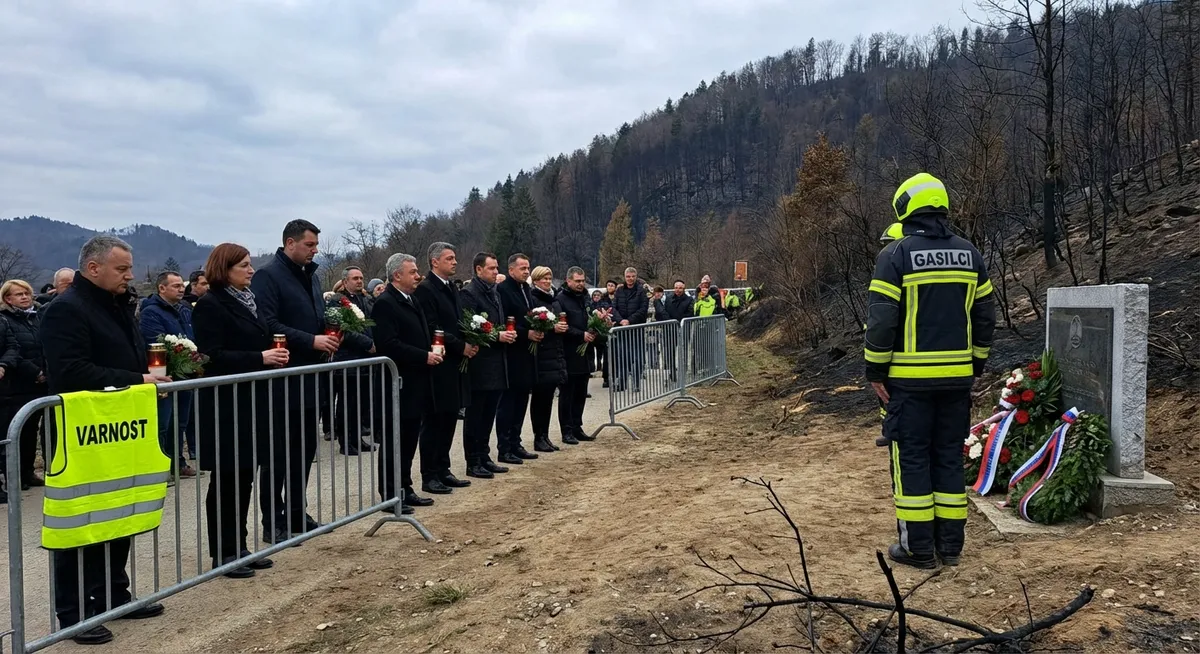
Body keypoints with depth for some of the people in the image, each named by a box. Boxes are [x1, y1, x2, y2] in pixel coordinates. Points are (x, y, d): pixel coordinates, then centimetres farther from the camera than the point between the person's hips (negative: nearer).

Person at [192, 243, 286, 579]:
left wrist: (275, 354, 3)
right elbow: (212, 357, -19)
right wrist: (260, 358, -22)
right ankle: (222, 552, 10)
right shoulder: (210, 305, -11)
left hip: (252, 401, 8)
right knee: (225, 480, 0)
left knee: (245, 478, 12)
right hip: (225, 405, -8)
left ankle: (239, 547, 21)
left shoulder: (248, 300, 14)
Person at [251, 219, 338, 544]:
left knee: (305, 448, 13)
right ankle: (273, 523, 8)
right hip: (282, 381, -8)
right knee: (278, 453, -1)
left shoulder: (311, 276, 15)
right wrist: (311, 341, -21)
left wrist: (329, 337, 3)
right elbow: (268, 324, -19)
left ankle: (296, 513, 24)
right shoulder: (268, 276, -10)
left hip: (309, 379, 8)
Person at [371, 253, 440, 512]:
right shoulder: (385, 303, -13)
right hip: (397, 385, -9)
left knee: (409, 439, 14)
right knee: (393, 440, -1)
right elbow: (388, 344, -22)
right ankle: (389, 495, 6)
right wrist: (424, 356, -20)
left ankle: (405, 489, 23)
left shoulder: (411, 301, 16)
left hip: (415, 384, 9)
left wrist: (432, 349, 6)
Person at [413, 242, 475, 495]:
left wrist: (470, 344, 1)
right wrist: (461, 347, -16)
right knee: (434, 421, -1)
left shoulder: (452, 289, 15)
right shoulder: (425, 290, -12)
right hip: (438, 367, -8)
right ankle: (429, 477, 7)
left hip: (454, 365, 8)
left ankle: (443, 471, 22)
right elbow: (432, 330, -18)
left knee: (449, 419, 13)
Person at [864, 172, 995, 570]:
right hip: (956, 377, 5)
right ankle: (950, 545, 18)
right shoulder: (969, 255, 8)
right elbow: (985, 317, 11)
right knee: (950, 456, 12)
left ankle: (918, 547, 7)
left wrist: (875, 371, -4)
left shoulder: (895, 256, -9)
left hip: (910, 378, -5)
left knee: (911, 457, 3)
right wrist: (975, 366, 18)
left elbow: (881, 319, -12)